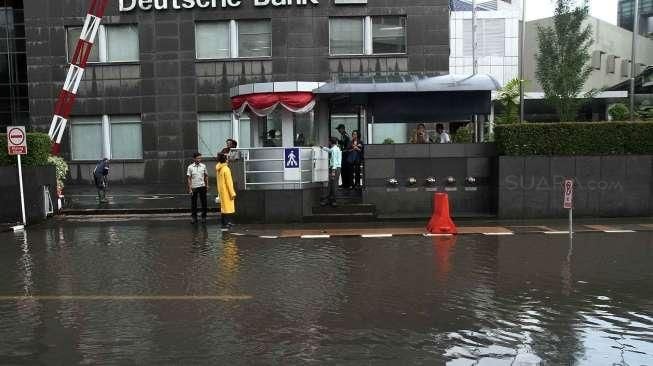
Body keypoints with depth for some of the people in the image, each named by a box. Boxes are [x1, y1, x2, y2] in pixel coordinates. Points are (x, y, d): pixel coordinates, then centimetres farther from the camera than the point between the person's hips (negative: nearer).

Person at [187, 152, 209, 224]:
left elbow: (206, 176, 13)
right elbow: (189, 178, -2)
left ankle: (204, 217, 14)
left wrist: (207, 184, 6)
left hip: (202, 186, 1)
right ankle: (194, 217, 16)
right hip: (194, 187, -1)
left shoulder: (203, 166, 3)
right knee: (193, 203, 5)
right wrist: (190, 188, -7)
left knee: (203, 202, 3)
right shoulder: (190, 167, -3)